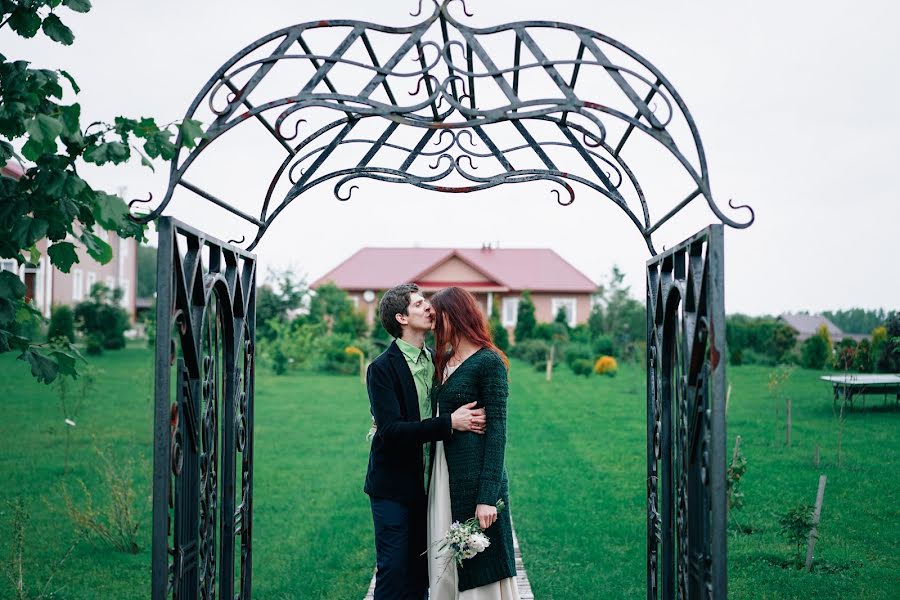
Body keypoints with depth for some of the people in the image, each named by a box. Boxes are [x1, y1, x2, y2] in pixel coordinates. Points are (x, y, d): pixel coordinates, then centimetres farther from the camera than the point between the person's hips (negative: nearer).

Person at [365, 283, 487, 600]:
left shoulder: (435, 360, 8)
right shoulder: (382, 368, -14)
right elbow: (390, 430, -23)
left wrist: (468, 418, -3)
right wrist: (450, 422, -26)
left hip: (425, 484, 6)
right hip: (393, 487, -6)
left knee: (421, 572, 13)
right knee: (394, 572, -1)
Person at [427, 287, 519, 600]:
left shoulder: (489, 362, -9)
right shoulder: (444, 362, 14)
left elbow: (497, 431, -13)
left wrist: (488, 496, -19)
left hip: (475, 477, -8)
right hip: (444, 477, 8)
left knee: (479, 569, 0)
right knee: (445, 567, 12)